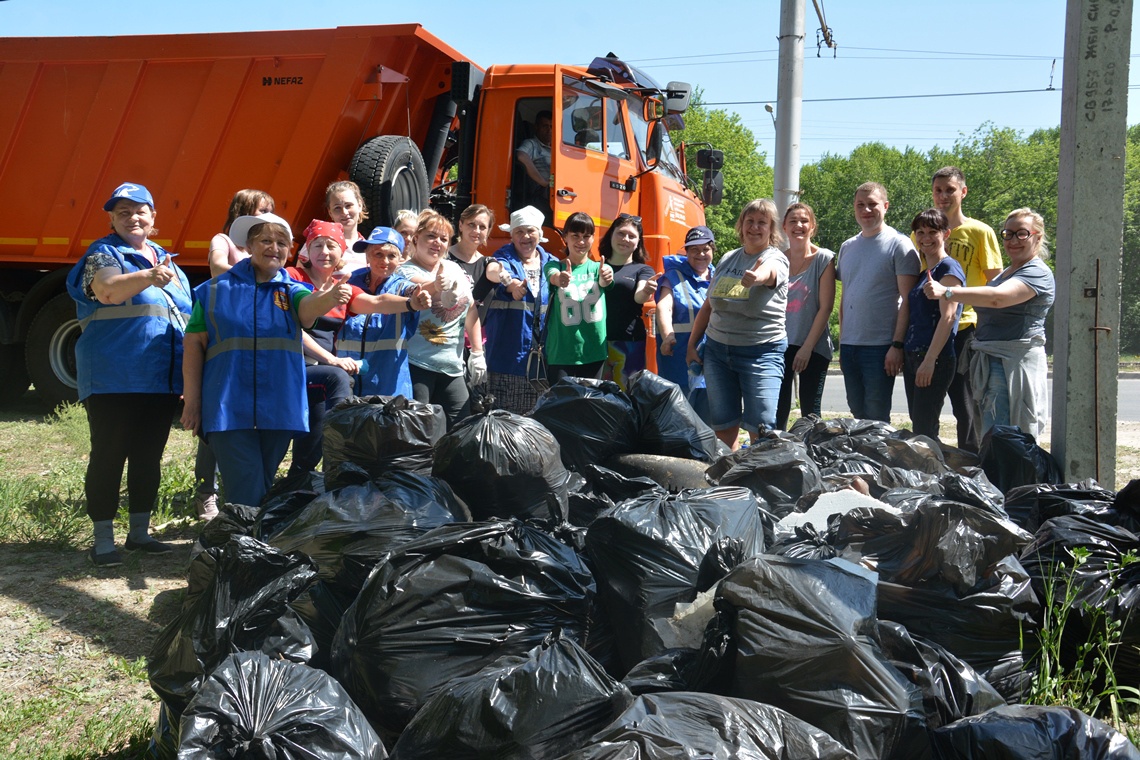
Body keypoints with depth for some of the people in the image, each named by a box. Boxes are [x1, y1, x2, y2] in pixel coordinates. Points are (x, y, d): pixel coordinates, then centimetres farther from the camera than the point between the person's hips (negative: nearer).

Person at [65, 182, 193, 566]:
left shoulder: (167, 260, 19)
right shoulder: (103, 253, -1)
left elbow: (185, 314, 26)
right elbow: (108, 290, -23)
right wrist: (148, 277, -43)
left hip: (160, 381, 6)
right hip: (113, 378, -6)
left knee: (149, 457, 12)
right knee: (108, 455, -1)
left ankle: (140, 532, 23)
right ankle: (103, 540, 7)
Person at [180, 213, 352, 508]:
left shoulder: (291, 290, 7)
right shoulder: (216, 290, 4)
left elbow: (308, 306, -17)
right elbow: (194, 344, 4)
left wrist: (328, 298, -41)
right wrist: (191, 400, -1)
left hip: (279, 408, 3)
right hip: (228, 408, -2)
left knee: (263, 489, 15)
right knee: (247, 495, -10)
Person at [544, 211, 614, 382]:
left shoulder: (599, 268, 6)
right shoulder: (553, 265, 2)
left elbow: (603, 282, -16)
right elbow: (553, 277, -21)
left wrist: (606, 278, -42)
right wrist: (560, 278, -46)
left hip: (594, 353, 2)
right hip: (561, 353, -2)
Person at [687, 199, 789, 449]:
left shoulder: (776, 259, -5)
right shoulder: (728, 259, 11)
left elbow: (767, 272, -32)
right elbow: (707, 307, 17)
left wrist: (757, 276, -55)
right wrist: (692, 345, 13)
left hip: (761, 353, -5)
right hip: (717, 349, 5)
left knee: (761, 428, -9)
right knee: (722, 425, 8)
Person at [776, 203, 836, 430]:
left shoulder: (823, 259, -3)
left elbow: (825, 308, -7)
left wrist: (807, 347, -12)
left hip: (813, 347, -3)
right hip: (780, 344, 3)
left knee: (810, 412, 2)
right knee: (777, 411, 3)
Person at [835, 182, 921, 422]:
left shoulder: (899, 244, -5)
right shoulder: (847, 247, 14)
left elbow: (908, 300, -10)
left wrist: (897, 345, -17)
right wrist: (841, 341, 14)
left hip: (881, 346, -6)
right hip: (848, 346, 6)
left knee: (876, 419, -2)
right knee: (857, 414, 12)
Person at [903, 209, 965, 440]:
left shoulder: (949, 268, -6)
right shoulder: (922, 272, 19)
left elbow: (948, 316, -15)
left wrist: (929, 360, -20)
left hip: (936, 359, -9)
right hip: (912, 356, 9)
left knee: (924, 430, -10)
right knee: (918, 428, 9)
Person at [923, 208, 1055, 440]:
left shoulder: (1038, 273, -9)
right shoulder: (1006, 273, 22)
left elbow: (997, 298, -27)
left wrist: (946, 292, -35)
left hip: (1014, 365, -9)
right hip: (989, 362, 9)